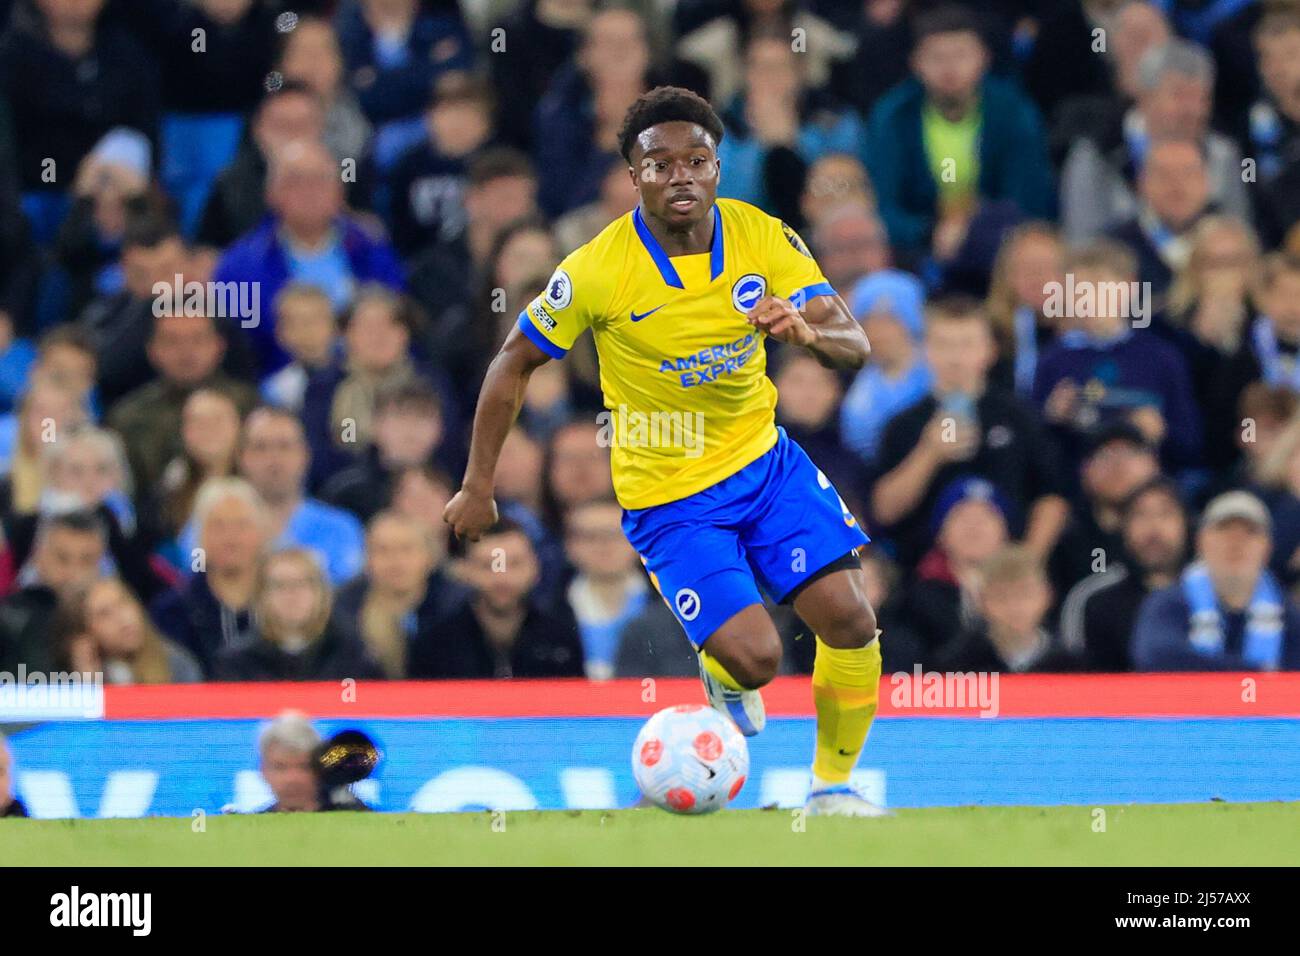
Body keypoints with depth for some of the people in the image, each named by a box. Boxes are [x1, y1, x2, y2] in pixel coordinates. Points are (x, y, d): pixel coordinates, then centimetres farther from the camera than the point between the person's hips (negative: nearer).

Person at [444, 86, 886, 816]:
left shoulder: (763, 239, -10)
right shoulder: (597, 271, -19)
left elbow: (855, 344, -13)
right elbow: (514, 365, -5)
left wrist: (810, 331, -37)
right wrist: (478, 488, -3)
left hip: (764, 460, 4)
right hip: (667, 495, -4)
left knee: (850, 620, -9)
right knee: (756, 656, -16)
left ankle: (833, 785, 15)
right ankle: (722, 675, 24)